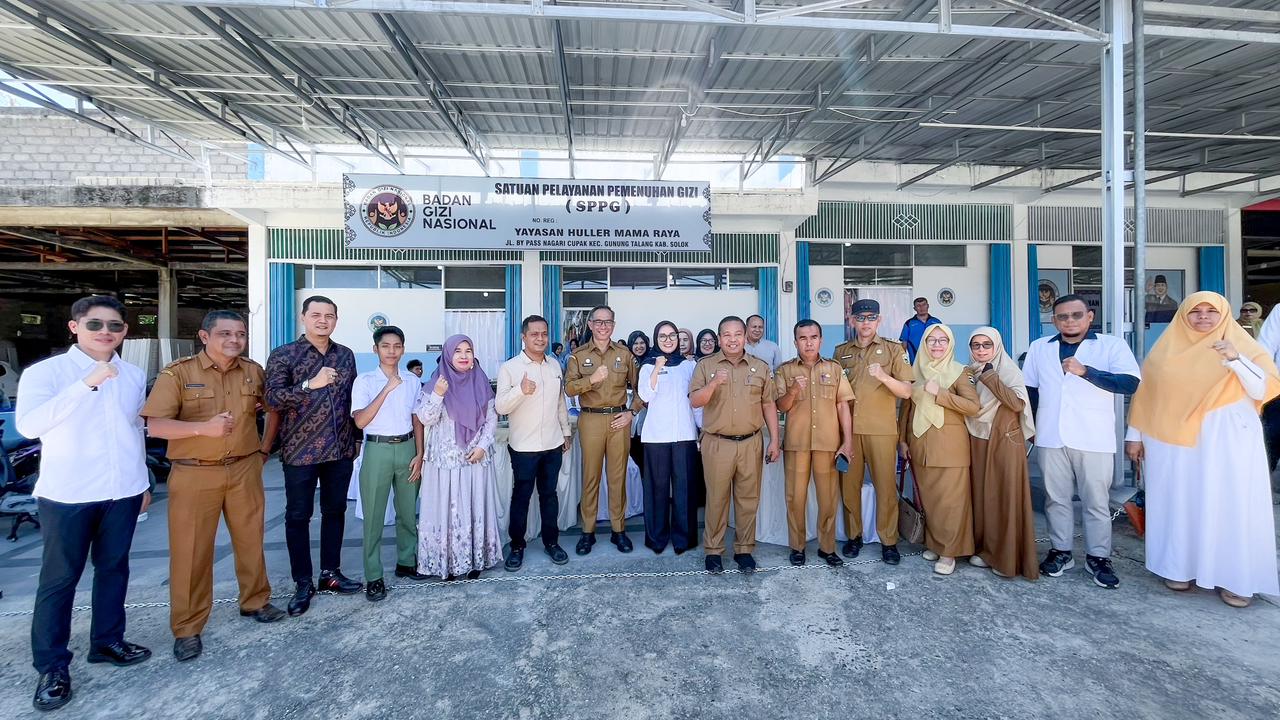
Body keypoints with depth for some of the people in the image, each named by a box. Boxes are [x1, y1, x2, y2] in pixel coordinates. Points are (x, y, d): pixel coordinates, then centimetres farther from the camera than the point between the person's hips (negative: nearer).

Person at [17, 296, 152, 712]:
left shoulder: (134, 376, 5)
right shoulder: (45, 372, -7)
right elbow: (28, 425, -23)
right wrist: (87, 384, -31)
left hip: (123, 491, 4)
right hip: (67, 495, -4)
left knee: (113, 568, 16)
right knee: (59, 579, 7)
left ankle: (107, 641, 33)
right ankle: (52, 666, 22)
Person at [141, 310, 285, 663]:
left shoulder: (254, 372, 3)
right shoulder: (177, 373, -7)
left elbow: (274, 408, 17)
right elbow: (154, 425, -12)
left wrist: (264, 448, 12)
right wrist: (203, 427, -26)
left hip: (244, 470, 3)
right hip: (194, 475, -3)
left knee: (251, 539, 12)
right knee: (191, 550, 5)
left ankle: (255, 601, 31)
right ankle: (187, 628, 20)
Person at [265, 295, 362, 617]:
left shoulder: (345, 355, 7)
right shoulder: (283, 355, -4)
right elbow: (273, 397, -13)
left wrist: (355, 437, 12)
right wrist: (311, 384, -26)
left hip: (341, 449, 4)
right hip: (300, 451, -4)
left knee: (335, 511, 13)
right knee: (298, 516, 7)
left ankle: (330, 572, 28)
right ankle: (303, 583, 21)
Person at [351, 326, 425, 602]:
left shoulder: (413, 381, 5)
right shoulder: (364, 381, -4)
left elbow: (417, 420, 8)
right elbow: (360, 421, -15)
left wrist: (419, 455, 1)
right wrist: (387, 389, -21)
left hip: (407, 448, 3)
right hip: (377, 450, -3)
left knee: (408, 511, 13)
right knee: (374, 516, 4)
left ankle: (406, 562, 30)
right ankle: (374, 577, 15)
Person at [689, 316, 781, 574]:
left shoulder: (760, 367, 7)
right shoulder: (705, 365, 1)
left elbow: (769, 404, 9)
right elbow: (694, 401, -6)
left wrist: (774, 440, 5)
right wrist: (713, 384, -24)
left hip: (751, 444, 2)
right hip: (717, 444, -2)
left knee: (748, 499, 10)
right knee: (717, 499, 6)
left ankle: (744, 549, 25)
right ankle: (713, 550, 20)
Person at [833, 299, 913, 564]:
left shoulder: (893, 350, 3)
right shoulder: (841, 351, 10)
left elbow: (906, 392, -4)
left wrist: (883, 376, -22)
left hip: (881, 430, -2)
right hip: (848, 429, 2)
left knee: (885, 486, 2)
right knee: (849, 484, 6)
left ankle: (889, 541, 16)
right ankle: (853, 536, 21)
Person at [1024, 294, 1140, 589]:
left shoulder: (1112, 345, 0)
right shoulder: (1039, 348, 9)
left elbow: (1131, 383, -13)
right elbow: (1030, 390, 15)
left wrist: (1085, 371, -23)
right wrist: (1031, 425, 11)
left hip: (1094, 440, -2)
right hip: (1051, 438, 3)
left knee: (1097, 500, 7)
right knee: (1056, 498, 11)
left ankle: (1098, 557, 22)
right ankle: (1061, 551, 24)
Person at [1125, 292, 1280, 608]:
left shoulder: (1243, 345, 4)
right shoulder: (1167, 349, 6)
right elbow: (1146, 392, 7)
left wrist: (1236, 359, -17)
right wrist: (1135, 435, 5)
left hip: (1228, 440, -1)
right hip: (1176, 440, 1)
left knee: (1229, 505, 1)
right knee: (1179, 502, 6)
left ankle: (1234, 577, 13)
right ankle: (1181, 568, 18)